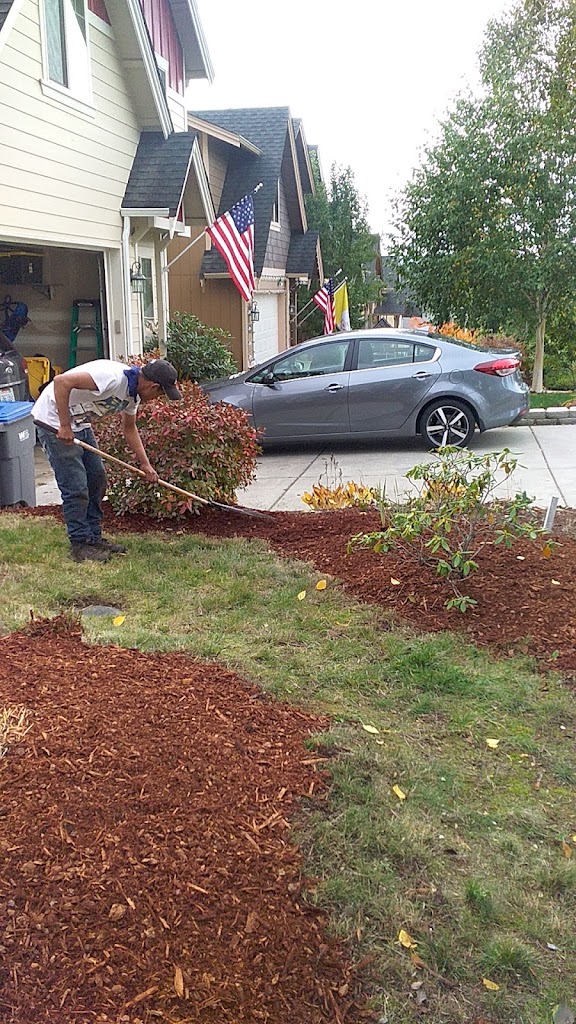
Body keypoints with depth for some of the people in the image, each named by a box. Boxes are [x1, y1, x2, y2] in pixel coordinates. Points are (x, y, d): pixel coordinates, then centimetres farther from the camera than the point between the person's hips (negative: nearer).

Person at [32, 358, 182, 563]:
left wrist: (145, 464, 15)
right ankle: (81, 545, 5)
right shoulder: (112, 377, -29)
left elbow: (129, 428, 18)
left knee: (97, 479, 12)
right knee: (76, 489, -7)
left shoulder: (133, 392, 2)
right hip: (54, 421, -10)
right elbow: (61, 382, -34)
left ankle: (94, 538, 23)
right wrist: (64, 426, -30)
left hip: (80, 423, 10)